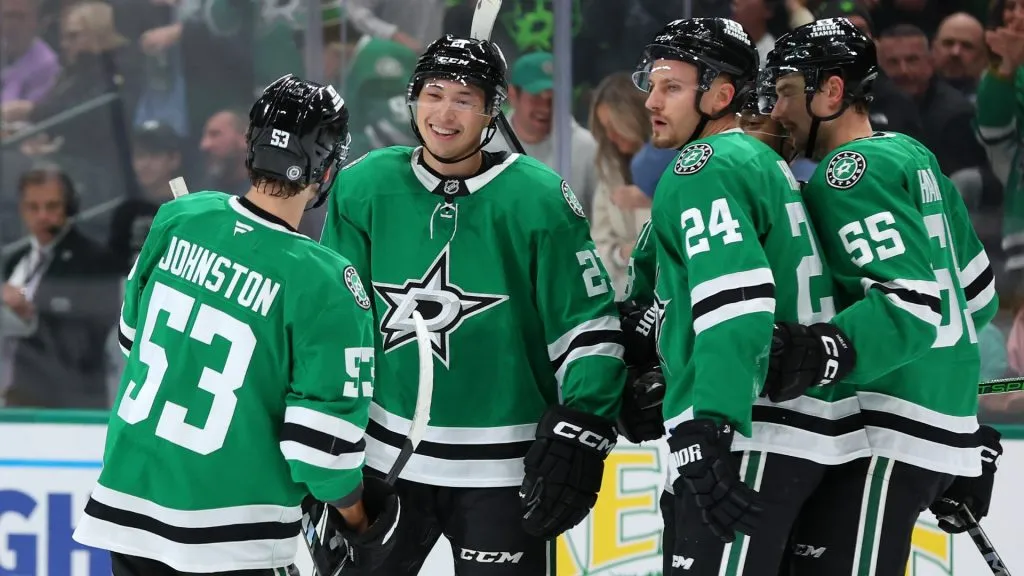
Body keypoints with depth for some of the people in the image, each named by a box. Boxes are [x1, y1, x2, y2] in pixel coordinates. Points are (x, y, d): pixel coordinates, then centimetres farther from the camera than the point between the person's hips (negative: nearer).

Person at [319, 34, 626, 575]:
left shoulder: (537, 199, -10)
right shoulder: (364, 189, -2)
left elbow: (590, 326, -5)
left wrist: (581, 434, -12)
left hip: (501, 468, -3)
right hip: (384, 453, 3)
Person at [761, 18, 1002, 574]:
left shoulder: (850, 172, -12)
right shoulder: (910, 155, 16)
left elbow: (914, 304, -23)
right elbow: (976, 288, 24)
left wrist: (820, 353, -32)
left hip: (894, 434, -10)